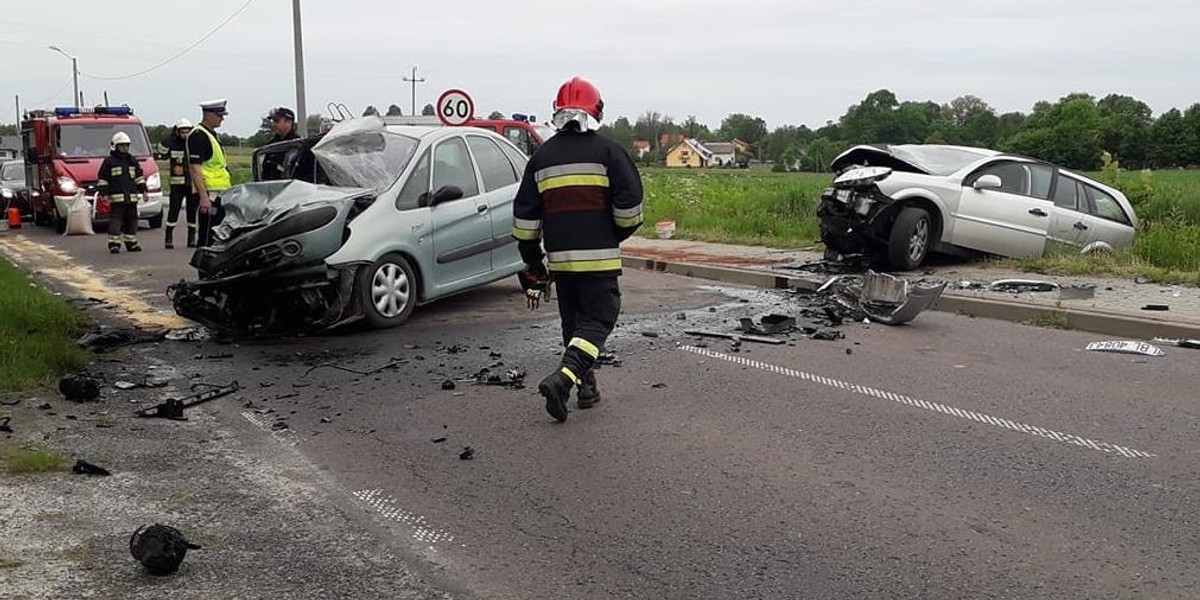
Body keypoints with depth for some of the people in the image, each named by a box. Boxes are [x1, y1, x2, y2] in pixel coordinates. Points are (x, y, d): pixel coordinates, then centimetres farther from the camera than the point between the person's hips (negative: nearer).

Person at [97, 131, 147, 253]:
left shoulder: (132, 160, 16)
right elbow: (102, 179, 0)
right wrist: (102, 193, -7)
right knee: (115, 221, -8)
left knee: (131, 220, 8)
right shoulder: (109, 161, 1)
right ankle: (114, 244, -6)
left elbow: (139, 177, 19)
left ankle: (131, 243, 17)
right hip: (116, 197, -5)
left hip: (132, 197, 5)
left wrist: (143, 190, 11)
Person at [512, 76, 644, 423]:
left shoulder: (541, 156, 9)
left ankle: (586, 386, 22)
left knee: (573, 320, 18)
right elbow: (630, 201, -8)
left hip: (559, 257, 4)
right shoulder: (607, 151, -3)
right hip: (599, 257, -4)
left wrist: (532, 261, 17)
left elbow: (525, 214, 9)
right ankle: (563, 378, -19)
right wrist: (621, 232, 12)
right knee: (598, 319, 0)